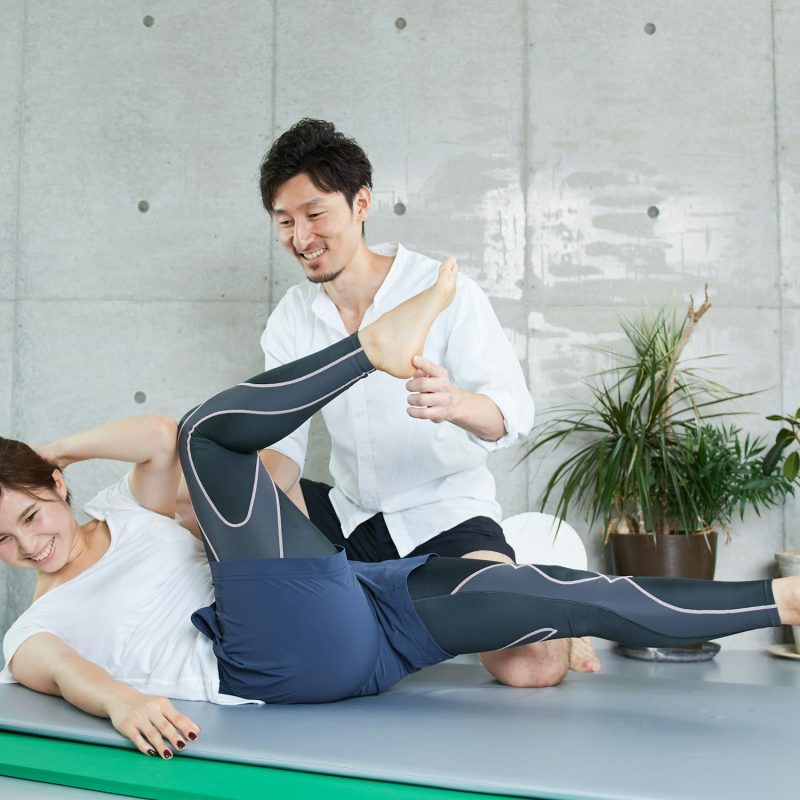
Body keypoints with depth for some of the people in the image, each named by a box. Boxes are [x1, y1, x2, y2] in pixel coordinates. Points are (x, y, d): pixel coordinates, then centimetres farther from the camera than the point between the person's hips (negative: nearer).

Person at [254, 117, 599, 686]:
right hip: (350, 513, 6)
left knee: (532, 666, -27)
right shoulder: (291, 318, 1)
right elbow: (281, 441, 1)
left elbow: (515, 413, -21)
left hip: (446, 513, -5)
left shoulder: (446, 292, -14)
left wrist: (455, 403, -45)